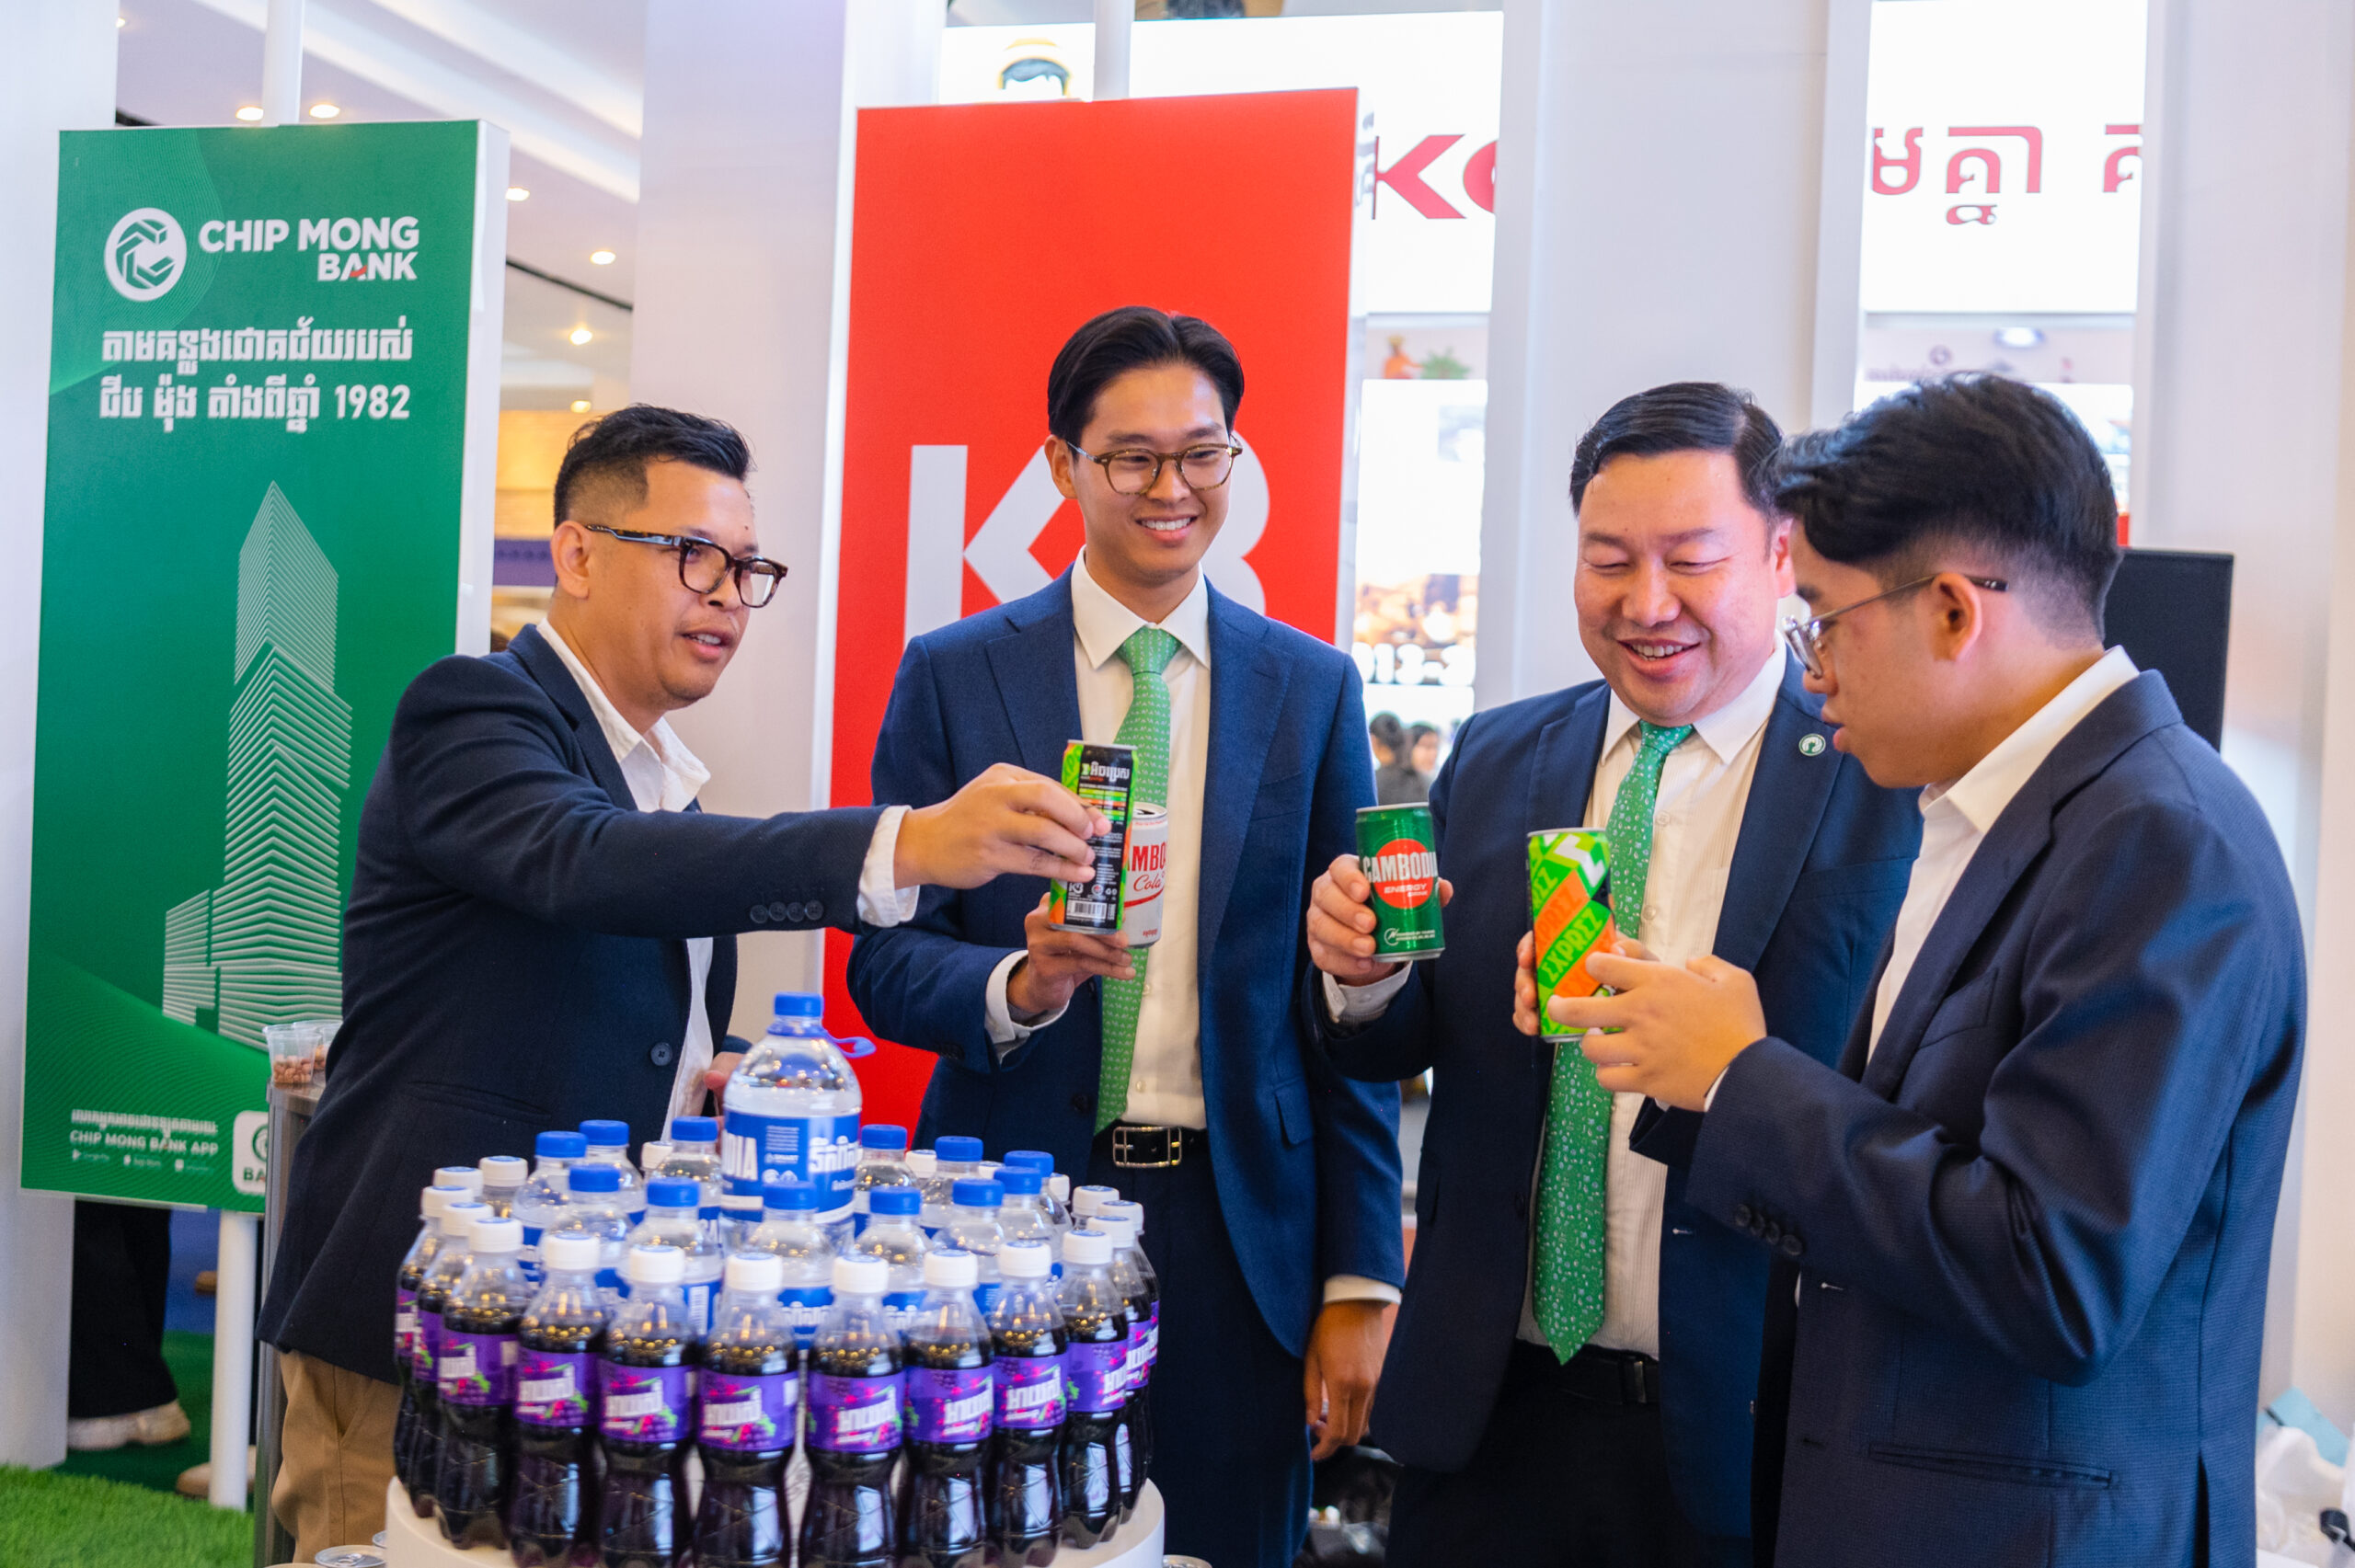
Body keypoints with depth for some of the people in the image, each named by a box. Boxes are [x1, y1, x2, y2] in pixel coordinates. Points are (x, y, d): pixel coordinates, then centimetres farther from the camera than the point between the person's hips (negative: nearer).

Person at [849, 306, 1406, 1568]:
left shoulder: (1310, 688, 4)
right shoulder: (951, 677, 1)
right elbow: (883, 958, -1)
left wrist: (1360, 1278, 0)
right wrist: (1018, 983, -23)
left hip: (1238, 1226, 1)